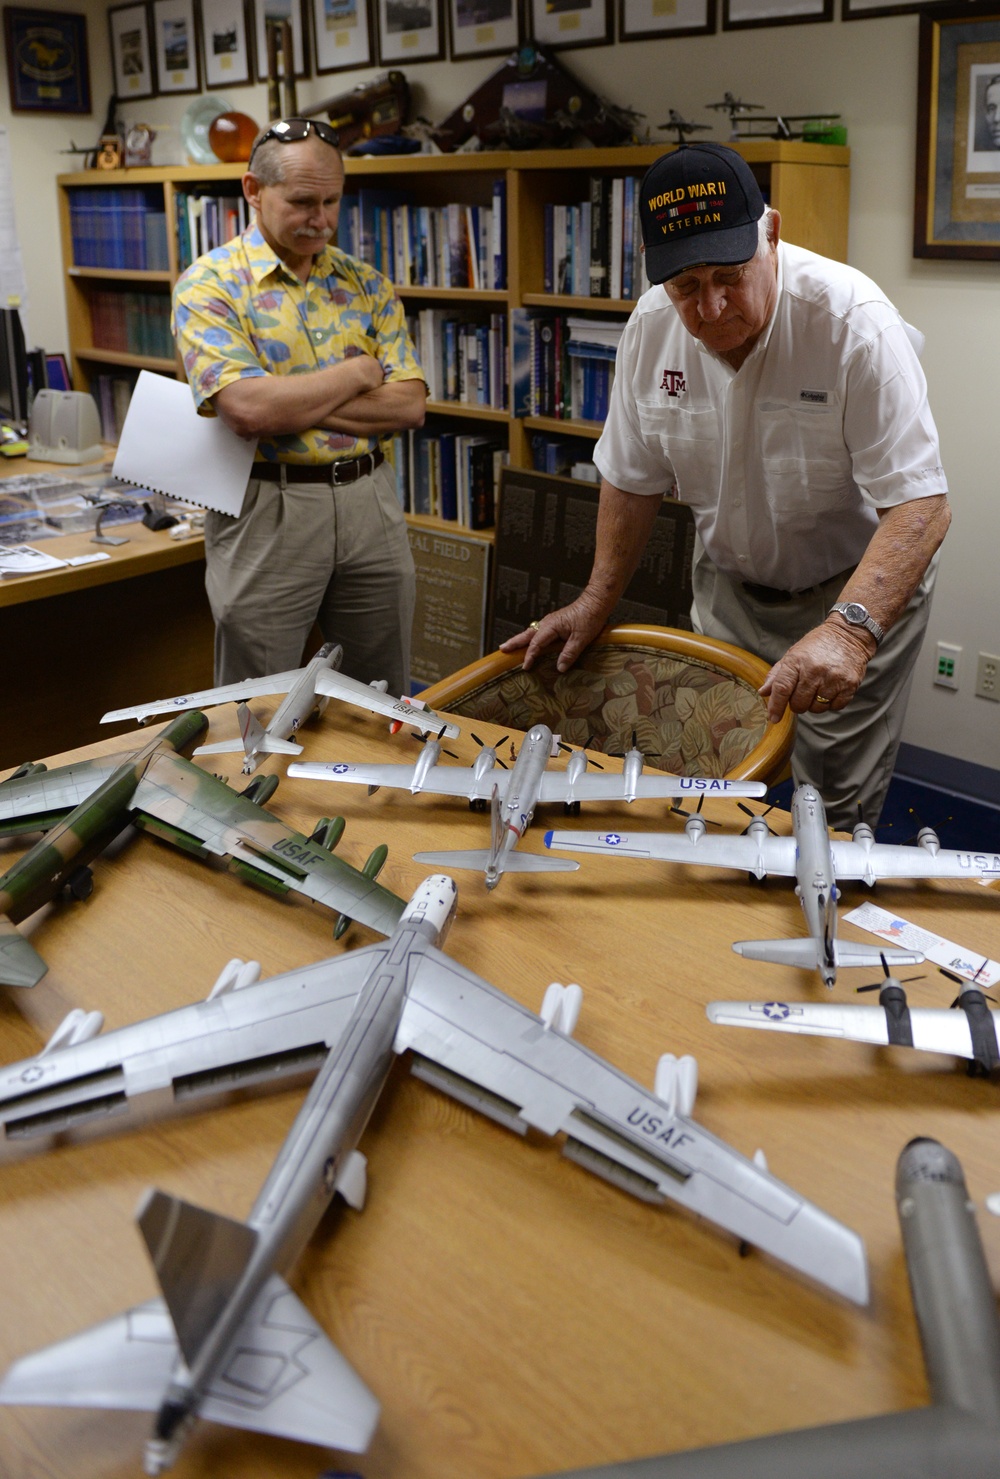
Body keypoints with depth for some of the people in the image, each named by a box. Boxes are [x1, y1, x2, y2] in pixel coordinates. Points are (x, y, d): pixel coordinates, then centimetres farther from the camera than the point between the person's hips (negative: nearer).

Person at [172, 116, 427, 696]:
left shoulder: (368, 285, 9)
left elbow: (409, 405, -2)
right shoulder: (210, 284, -5)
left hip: (371, 503, 4)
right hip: (267, 512, -4)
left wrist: (289, 402, -13)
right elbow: (248, 408, -20)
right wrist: (356, 372, -8)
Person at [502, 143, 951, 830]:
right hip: (729, 584, 5)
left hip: (862, 584, -4)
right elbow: (634, 477, 3)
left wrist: (849, 629, -46)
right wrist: (597, 602, 0)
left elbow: (921, 503, -32)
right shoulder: (651, 326, -11)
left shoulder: (856, 324, -27)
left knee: (833, 808, -2)